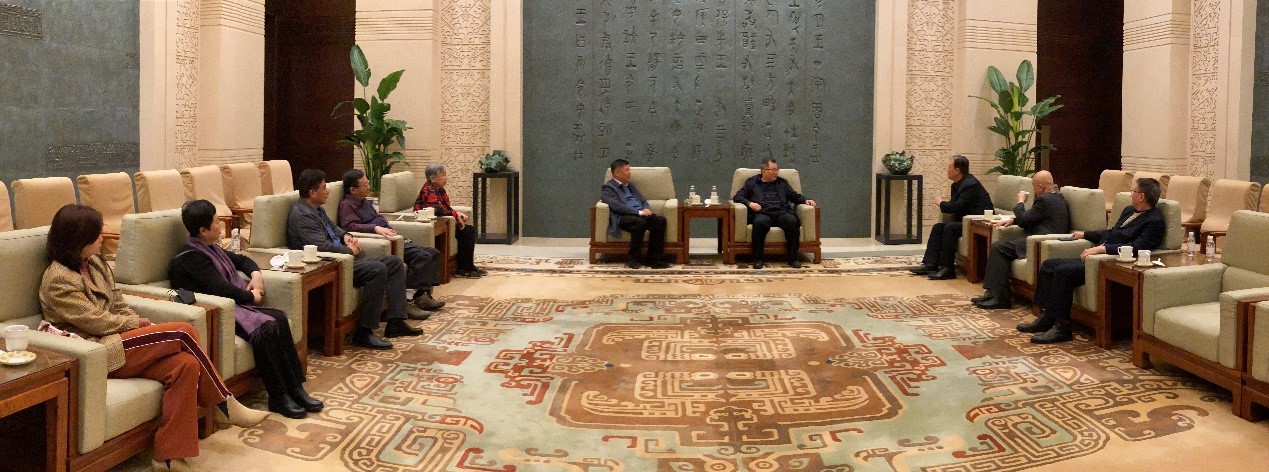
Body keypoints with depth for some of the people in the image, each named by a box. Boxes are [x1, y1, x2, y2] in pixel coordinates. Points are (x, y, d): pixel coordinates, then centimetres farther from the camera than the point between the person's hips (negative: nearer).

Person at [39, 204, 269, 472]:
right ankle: (224, 405, -5)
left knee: (186, 364, -20)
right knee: (183, 332, -20)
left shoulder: (95, 263, 16)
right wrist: (134, 324, -2)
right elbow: (95, 320, -15)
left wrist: (140, 324, 0)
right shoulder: (59, 280, -10)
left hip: (113, 340, 8)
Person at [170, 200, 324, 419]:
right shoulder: (190, 258, -13)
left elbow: (241, 260, 32)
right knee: (266, 328, -29)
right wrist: (251, 296, -8)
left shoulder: (211, 249, 16)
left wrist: (256, 273, 10)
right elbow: (221, 289, -23)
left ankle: (295, 388, -15)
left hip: (235, 304, 9)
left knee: (279, 317, -14)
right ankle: (279, 398, -22)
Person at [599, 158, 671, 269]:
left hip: (640, 215, 7)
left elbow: (643, 200, 25)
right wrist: (639, 212, -20)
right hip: (622, 218, -7)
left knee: (660, 220, -22)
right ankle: (632, 259, -24)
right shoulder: (607, 188, 2)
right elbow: (616, 206, -13)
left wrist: (646, 210, -1)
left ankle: (653, 258, -20)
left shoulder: (630, 185, 27)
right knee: (640, 222, -39)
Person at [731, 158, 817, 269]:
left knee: (792, 221, -32)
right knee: (760, 222, -38)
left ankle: (793, 257, -24)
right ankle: (757, 258, -28)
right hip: (762, 213, -2)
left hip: (781, 212, 2)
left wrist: (805, 200, 8)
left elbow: (795, 196, 29)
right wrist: (749, 203, -6)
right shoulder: (752, 182, 21)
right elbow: (737, 197, 13)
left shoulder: (782, 182, 30)